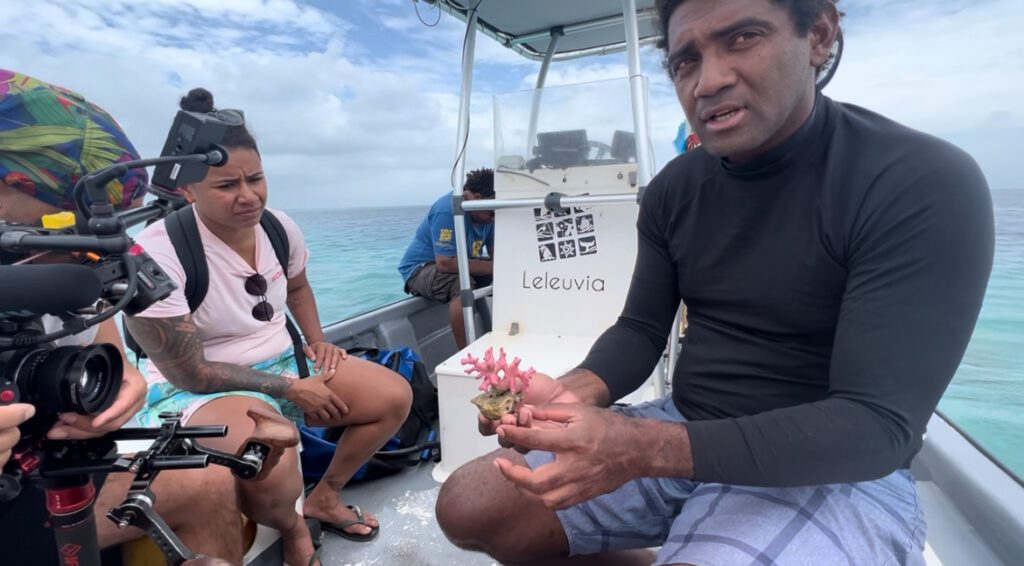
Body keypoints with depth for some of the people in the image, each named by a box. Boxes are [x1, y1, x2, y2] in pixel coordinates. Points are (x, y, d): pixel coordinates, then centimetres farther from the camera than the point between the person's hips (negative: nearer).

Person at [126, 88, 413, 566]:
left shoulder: (279, 226, -4)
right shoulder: (160, 254, -23)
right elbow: (187, 372, -19)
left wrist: (317, 342, 0)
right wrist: (290, 389, -18)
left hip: (286, 363, 7)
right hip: (199, 390, -6)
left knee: (394, 396, -4)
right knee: (271, 467, -37)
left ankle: (325, 498, 17)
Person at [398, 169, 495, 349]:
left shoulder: (487, 212, -4)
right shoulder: (448, 210, -29)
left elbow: (496, 253, -2)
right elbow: (445, 263, -35)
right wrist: (492, 267, -33)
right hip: (420, 268, -8)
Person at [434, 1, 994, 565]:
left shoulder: (925, 185, -16)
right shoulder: (674, 188, 1)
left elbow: (877, 425, -21)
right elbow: (641, 329, 3)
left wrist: (644, 448, -32)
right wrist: (576, 394, -20)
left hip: (834, 472, -5)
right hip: (680, 432, 6)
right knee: (468, 507, -2)